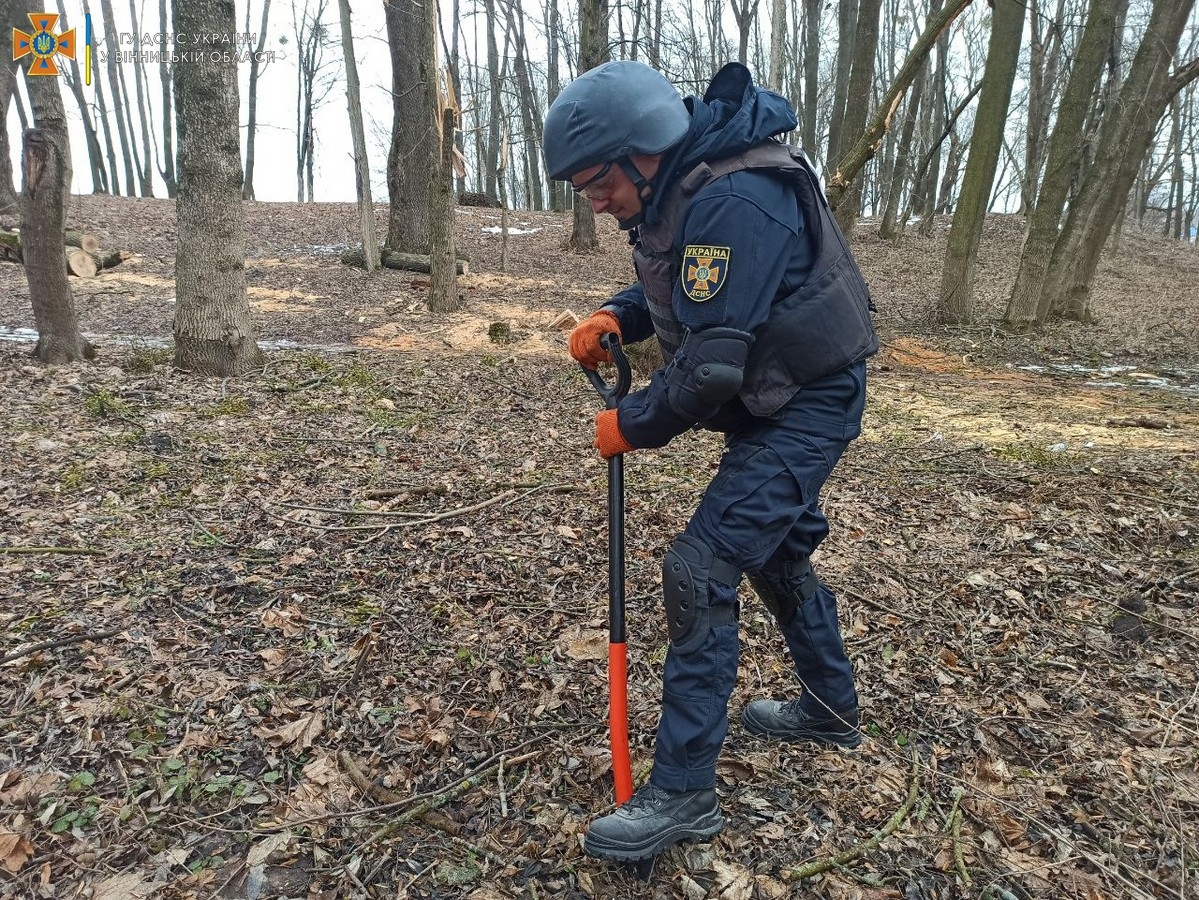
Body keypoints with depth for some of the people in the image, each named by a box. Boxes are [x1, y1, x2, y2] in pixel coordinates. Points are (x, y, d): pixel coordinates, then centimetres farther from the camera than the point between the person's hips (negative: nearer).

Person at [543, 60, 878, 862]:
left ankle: (683, 792, -2)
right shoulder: (679, 189, 3)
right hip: (775, 404, 10)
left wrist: (632, 425, -16)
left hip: (807, 406, -10)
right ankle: (832, 708, 44)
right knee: (776, 550, 22)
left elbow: (711, 365, -31)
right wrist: (616, 316, -4)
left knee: (701, 569, -14)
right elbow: (674, 289, 17)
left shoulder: (735, 203, -29)